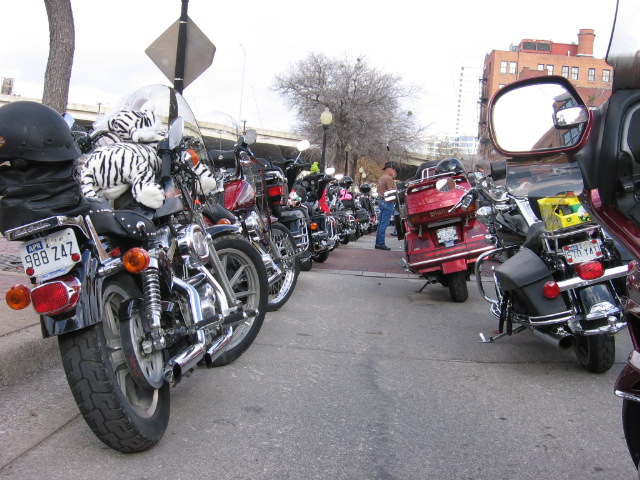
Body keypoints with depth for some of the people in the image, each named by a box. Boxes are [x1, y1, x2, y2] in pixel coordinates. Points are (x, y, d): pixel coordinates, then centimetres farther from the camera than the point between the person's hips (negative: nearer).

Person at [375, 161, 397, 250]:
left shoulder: (381, 178, 16)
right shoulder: (389, 178, -14)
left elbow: (378, 190, 21)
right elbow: (391, 191, -19)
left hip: (381, 201, 10)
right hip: (388, 202, -10)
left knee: (381, 223, 12)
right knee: (384, 224, -8)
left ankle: (378, 243, 14)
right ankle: (381, 243, -8)